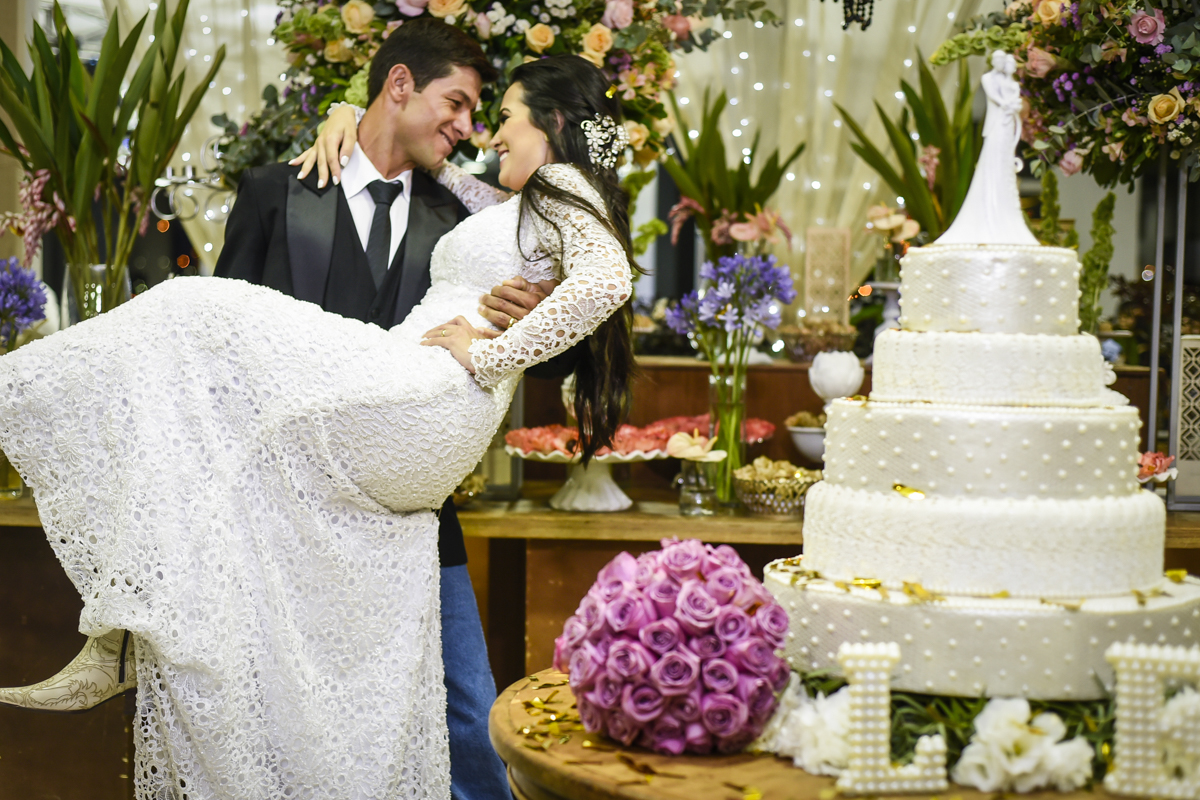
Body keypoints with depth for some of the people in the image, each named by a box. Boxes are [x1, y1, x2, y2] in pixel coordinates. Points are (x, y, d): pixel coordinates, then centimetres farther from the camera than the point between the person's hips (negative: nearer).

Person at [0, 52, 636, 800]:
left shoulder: (565, 188, 2)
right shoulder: (528, 209, 29)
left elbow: (608, 280, -18)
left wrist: (487, 354, -15)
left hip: (424, 400, -10)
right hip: (404, 445, 10)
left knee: (196, 319, -9)